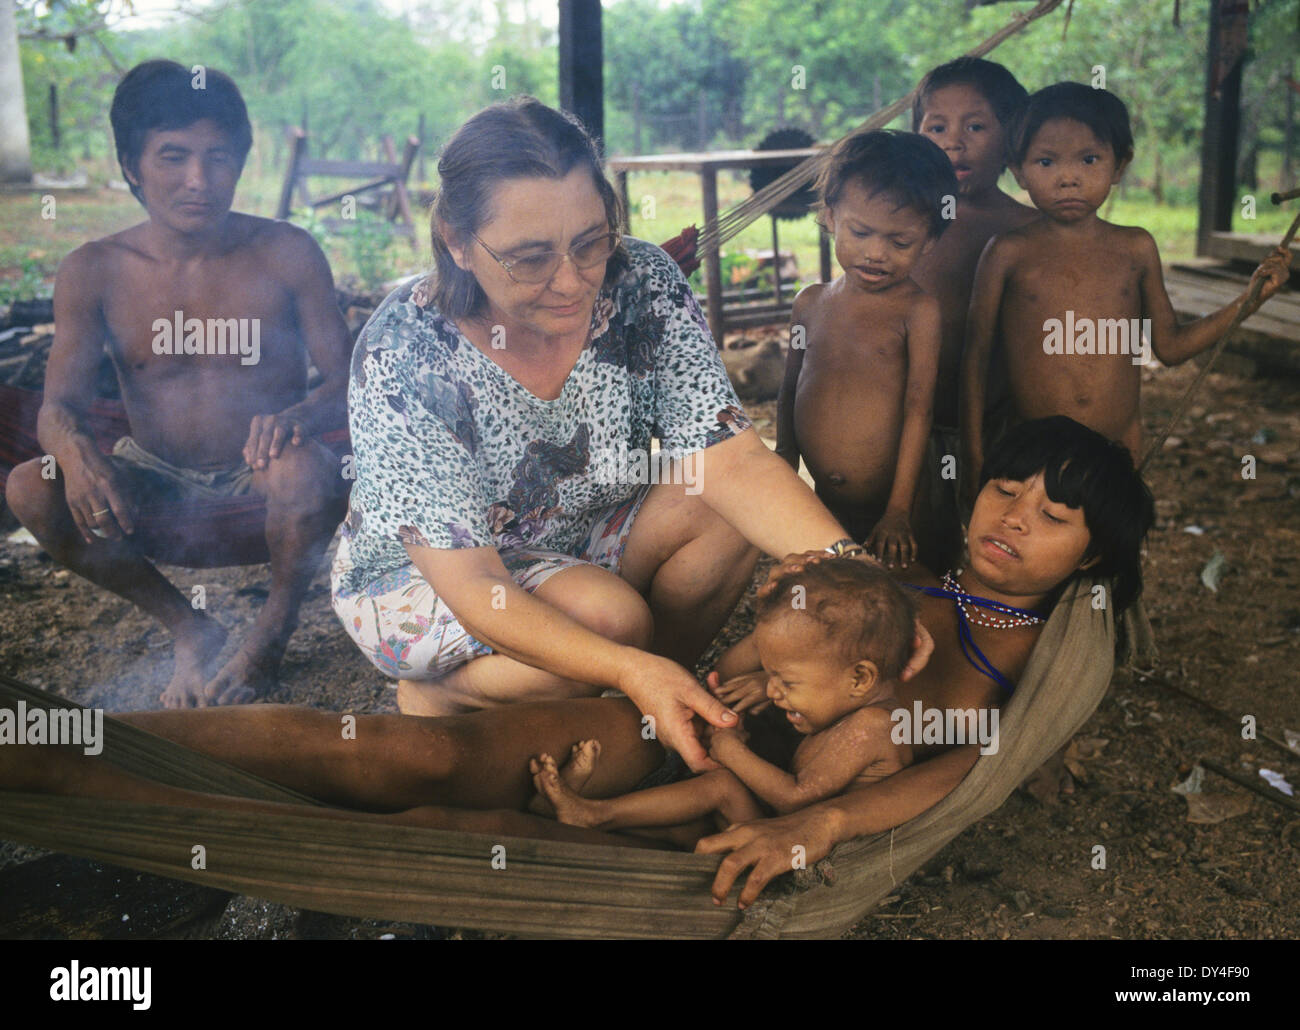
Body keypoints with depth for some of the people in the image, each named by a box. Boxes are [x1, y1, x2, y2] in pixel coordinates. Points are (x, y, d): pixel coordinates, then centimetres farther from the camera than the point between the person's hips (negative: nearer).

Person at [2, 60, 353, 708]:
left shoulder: (286, 254, -10)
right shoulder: (94, 272, -7)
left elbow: (347, 378, -10)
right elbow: (59, 405, -9)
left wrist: (297, 417, -35)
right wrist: (77, 453, -35)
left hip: (256, 479, -2)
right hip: (156, 483, 2)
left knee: (311, 473, -36)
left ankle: (276, 625, -5)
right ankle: (189, 630, -5)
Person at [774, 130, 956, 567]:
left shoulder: (918, 310, -8)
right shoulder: (811, 302, 7)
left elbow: (918, 410, -13)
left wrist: (899, 510, -18)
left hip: (892, 509, -4)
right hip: (825, 508, 4)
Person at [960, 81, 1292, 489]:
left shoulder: (1136, 249, 6)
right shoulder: (1009, 252, -3)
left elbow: (1170, 345, 14)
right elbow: (975, 356, 0)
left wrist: (1252, 297, 7)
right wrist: (975, 459, -2)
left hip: (1119, 452, 3)